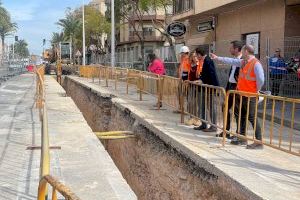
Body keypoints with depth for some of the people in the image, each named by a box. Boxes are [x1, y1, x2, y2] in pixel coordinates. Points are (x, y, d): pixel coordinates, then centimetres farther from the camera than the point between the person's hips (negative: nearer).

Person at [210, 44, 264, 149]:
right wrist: (218, 58, 22)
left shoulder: (256, 64, -17)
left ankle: (259, 142, -2)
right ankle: (242, 138, 29)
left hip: (250, 96, -9)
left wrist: (257, 90, -9)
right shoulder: (243, 62, 9)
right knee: (239, 116, 17)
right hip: (240, 94, 9)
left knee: (252, 118, -8)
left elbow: (261, 80, -22)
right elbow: (232, 61, 18)